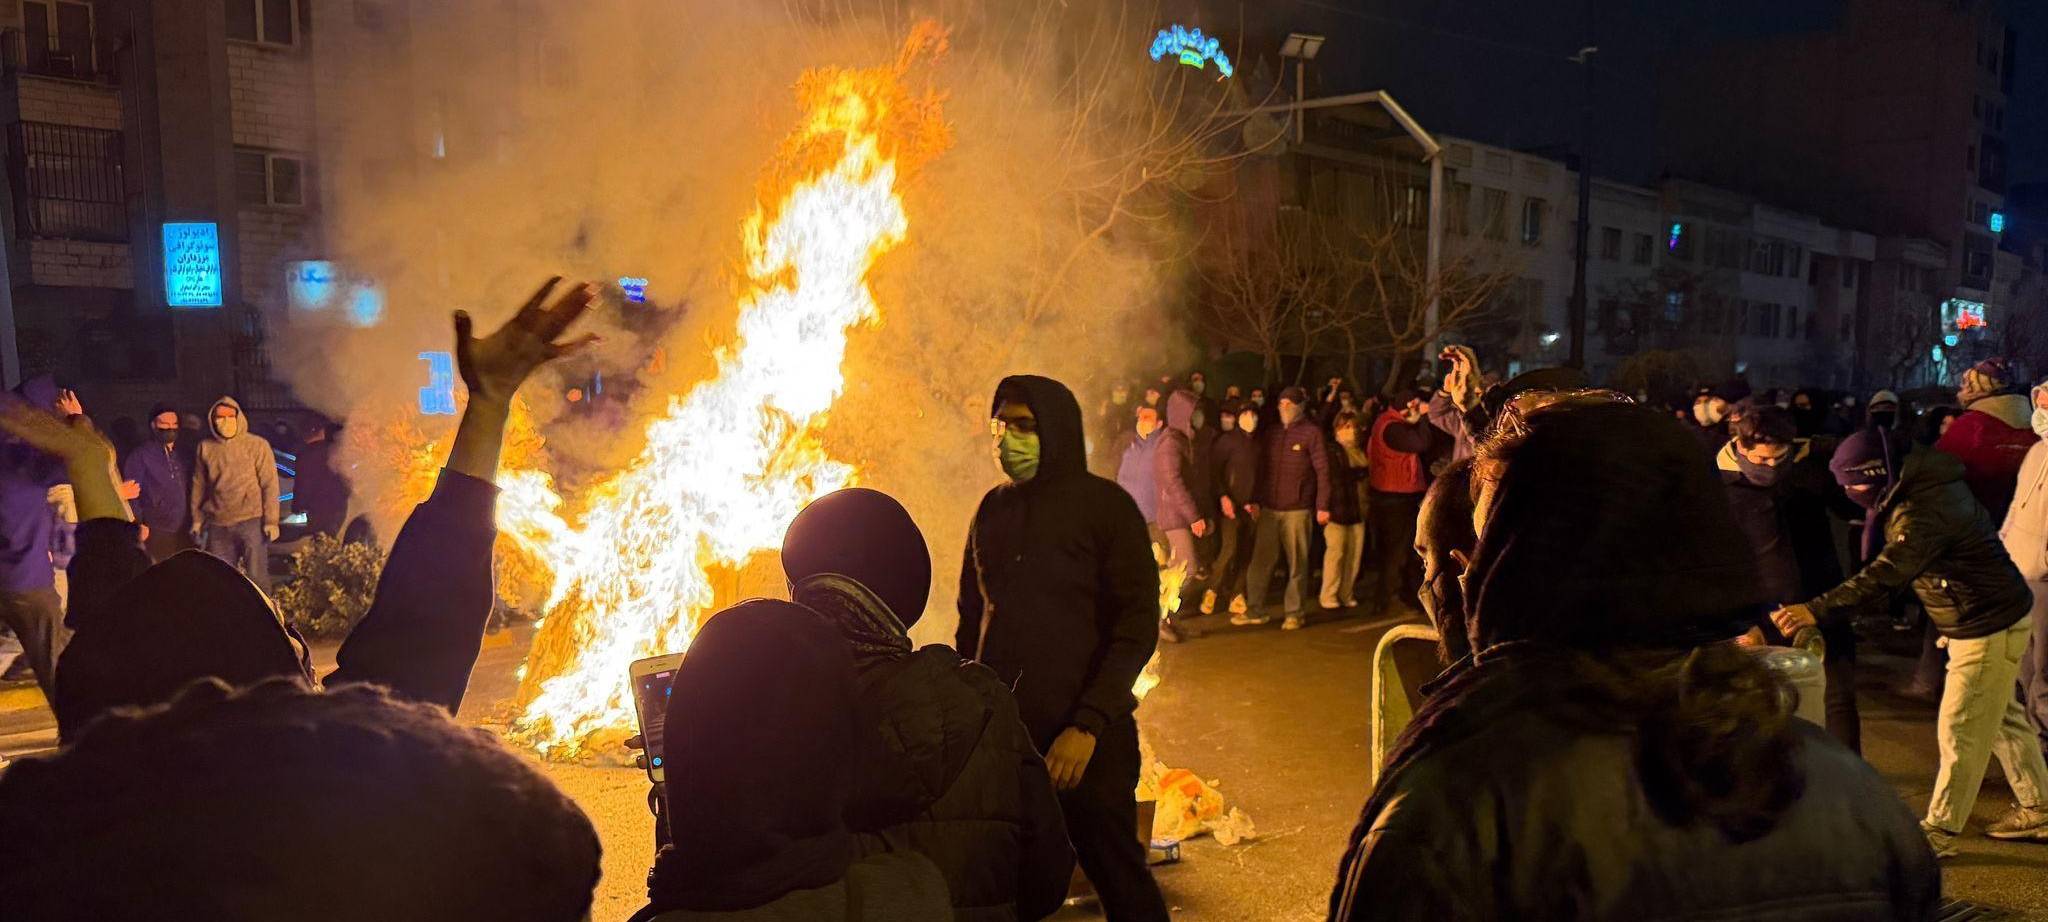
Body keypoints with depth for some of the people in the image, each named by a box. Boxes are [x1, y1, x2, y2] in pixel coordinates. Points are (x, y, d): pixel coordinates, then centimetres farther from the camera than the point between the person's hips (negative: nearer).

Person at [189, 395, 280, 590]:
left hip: (251, 521, -4)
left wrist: (271, 521, -8)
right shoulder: (205, 448, 9)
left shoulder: (257, 445, -1)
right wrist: (197, 519, 12)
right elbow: (198, 486, 15)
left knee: (257, 578, -4)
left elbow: (270, 484, -3)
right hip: (218, 526, 4)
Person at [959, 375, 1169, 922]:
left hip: (1085, 738, -4)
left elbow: (1138, 626, -9)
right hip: (999, 733, 4)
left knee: (1117, 877, 5)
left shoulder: (1105, 506, -4)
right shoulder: (994, 509, 10)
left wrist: (1088, 726, -16)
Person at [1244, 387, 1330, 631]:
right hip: (1269, 509, 5)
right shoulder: (1273, 434, 13)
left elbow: (1322, 470, -6)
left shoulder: (1311, 433, -3)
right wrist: (1256, 501, 10)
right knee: (1261, 561, 3)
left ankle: (1294, 613, 9)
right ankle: (1257, 610, 10)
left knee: (1297, 564, 2)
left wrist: (1322, 506, -11)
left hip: (1297, 510, -5)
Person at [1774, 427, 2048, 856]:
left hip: (1988, 626, -10)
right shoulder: (1924, 482, 0)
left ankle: (1938, 832, 8)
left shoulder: (1922, 513, -31)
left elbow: (1883, 577, -40)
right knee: (2003, 718, 21)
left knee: (1959, 730, -1)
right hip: (1992, 616, 10)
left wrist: (1815, 611, -44)